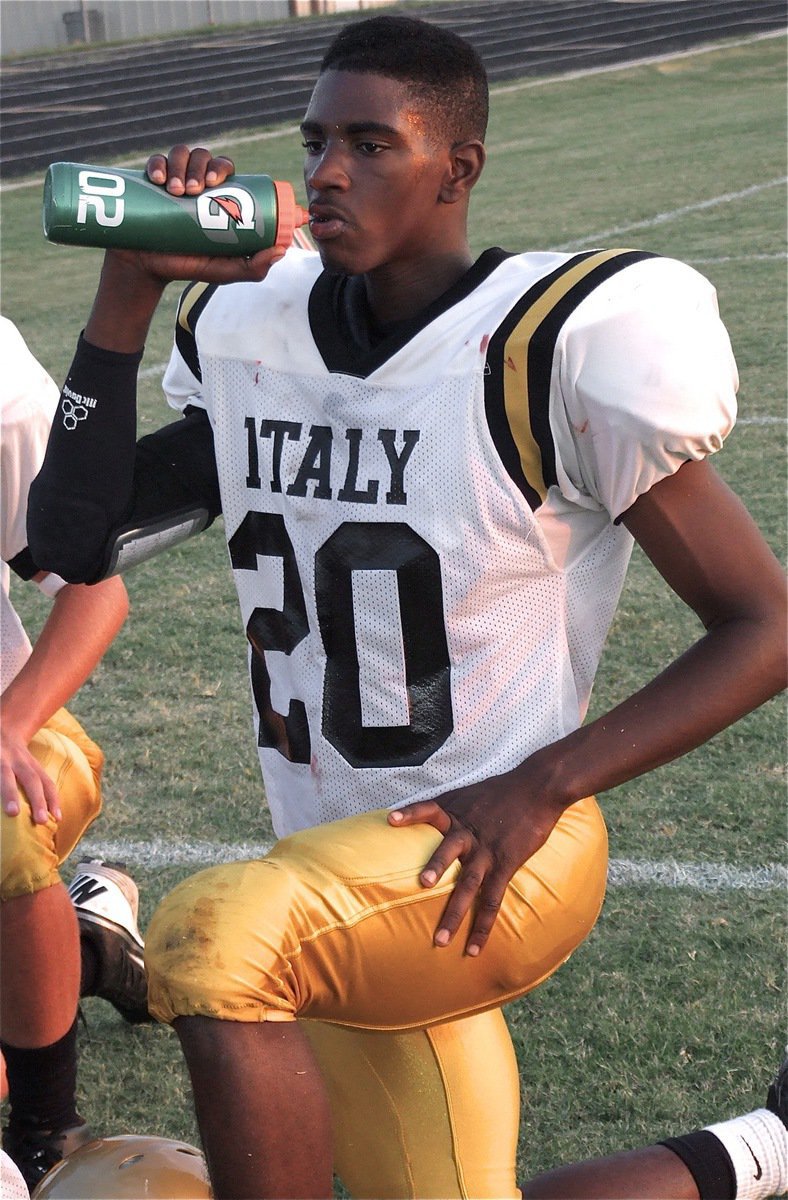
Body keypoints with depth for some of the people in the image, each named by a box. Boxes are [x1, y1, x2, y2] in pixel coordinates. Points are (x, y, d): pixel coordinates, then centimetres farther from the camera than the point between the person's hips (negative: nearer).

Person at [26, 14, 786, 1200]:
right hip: (332, 895, 7)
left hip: (492, 864, -7)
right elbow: (76, 540, 1)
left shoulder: (551, 354, -15)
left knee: (209, 943, -32)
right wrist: (130, 290, -7)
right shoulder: (257, 341, 3)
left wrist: (540, 787, -22)